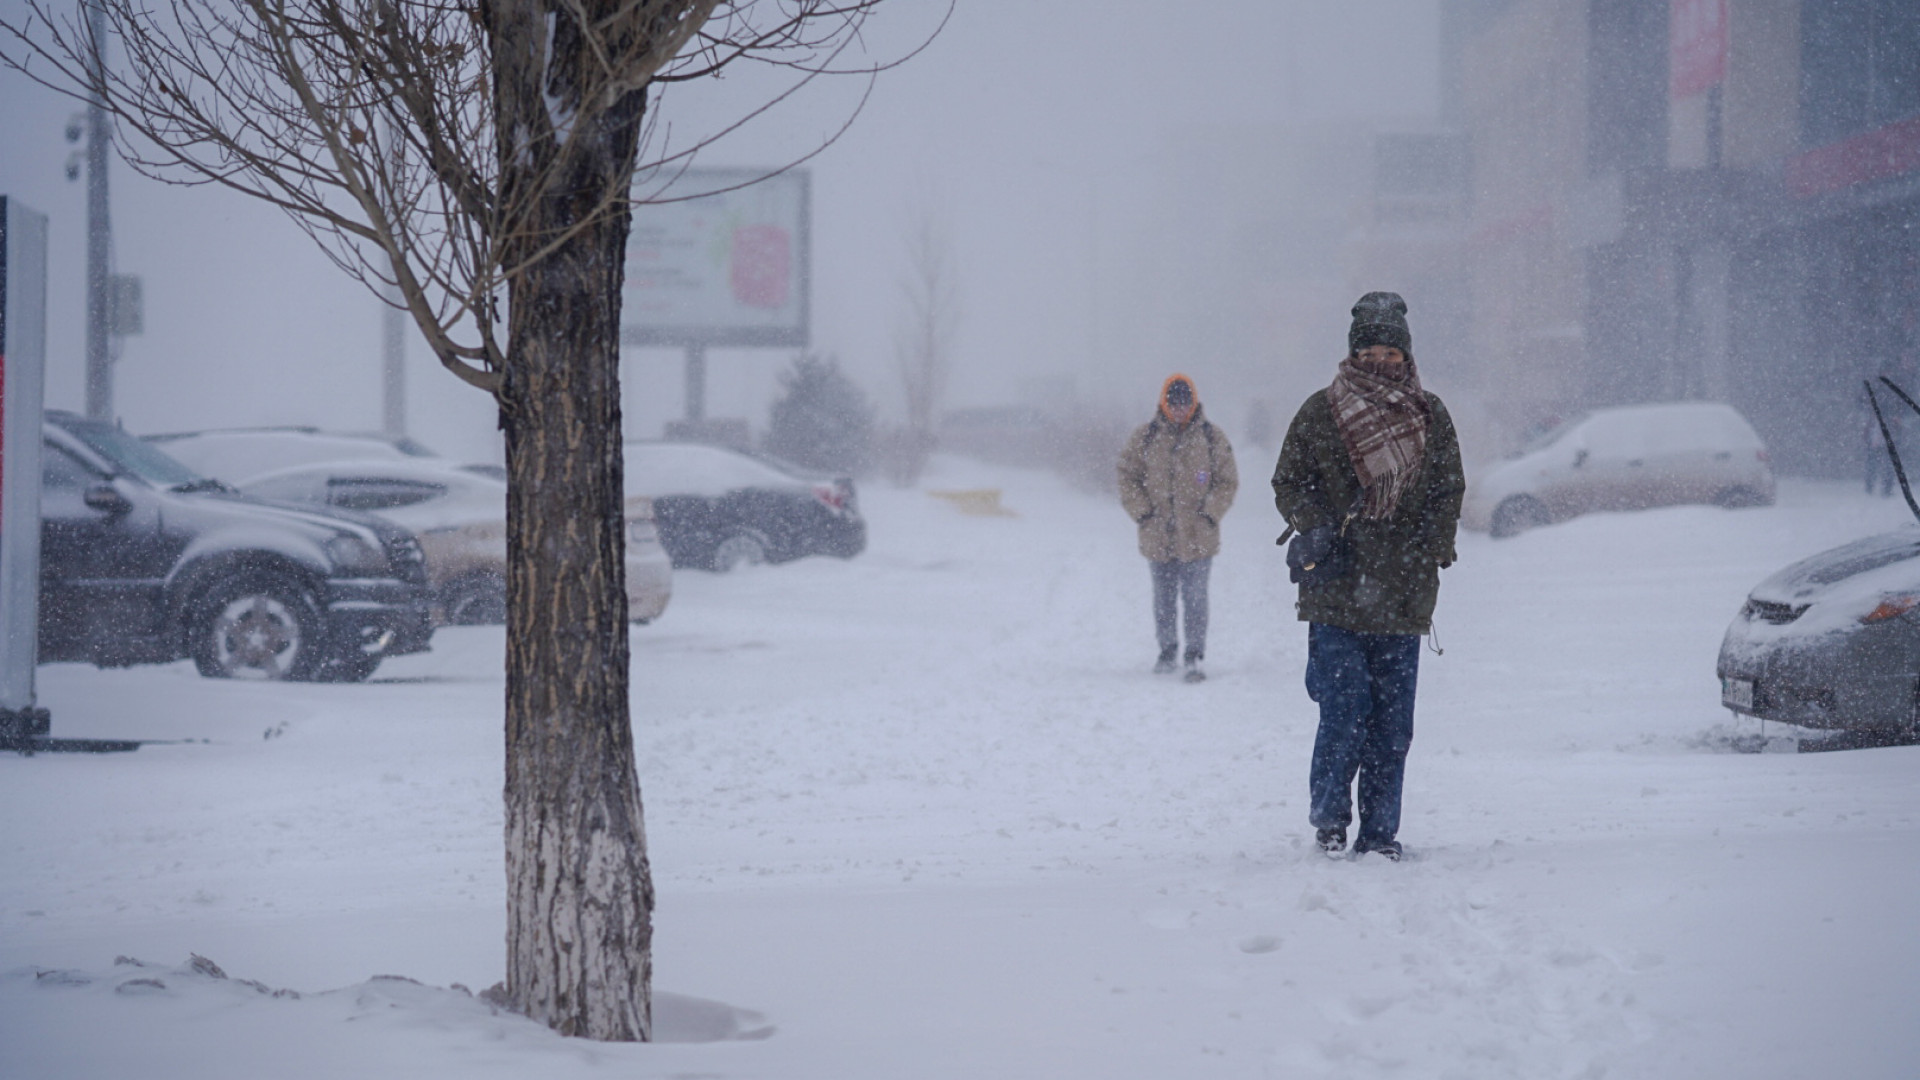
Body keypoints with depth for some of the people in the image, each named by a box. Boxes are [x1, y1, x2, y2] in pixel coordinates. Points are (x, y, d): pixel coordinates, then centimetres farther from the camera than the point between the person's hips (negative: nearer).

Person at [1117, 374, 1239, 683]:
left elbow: (1227, 481, 6)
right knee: (1163, 597, 12)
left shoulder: (1212, 438, 2)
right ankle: (1167, 649, 26)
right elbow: (1127, 477, 7)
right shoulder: (1145, 438, 3)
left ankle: (1195, 656, -1)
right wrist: (1142, 512, -2)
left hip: (1197, 538, -2)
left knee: (1195, 597, -6)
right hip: (1157, 536, 2)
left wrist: (1209, 513, -4)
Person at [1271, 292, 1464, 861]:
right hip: (1336, 589, -2)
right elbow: (1289, 485, 9)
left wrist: (1432, 551, 0)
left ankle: (1381, 830, 11)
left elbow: (1449, 490, 15)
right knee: (1345, 711, -8)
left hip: (1403, 592, 2)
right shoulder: (1320, 412, 4)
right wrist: (1317, 528, -8)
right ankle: (1328, 814, 10)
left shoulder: (1430, 416, 10)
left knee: (1393, 720, 2)